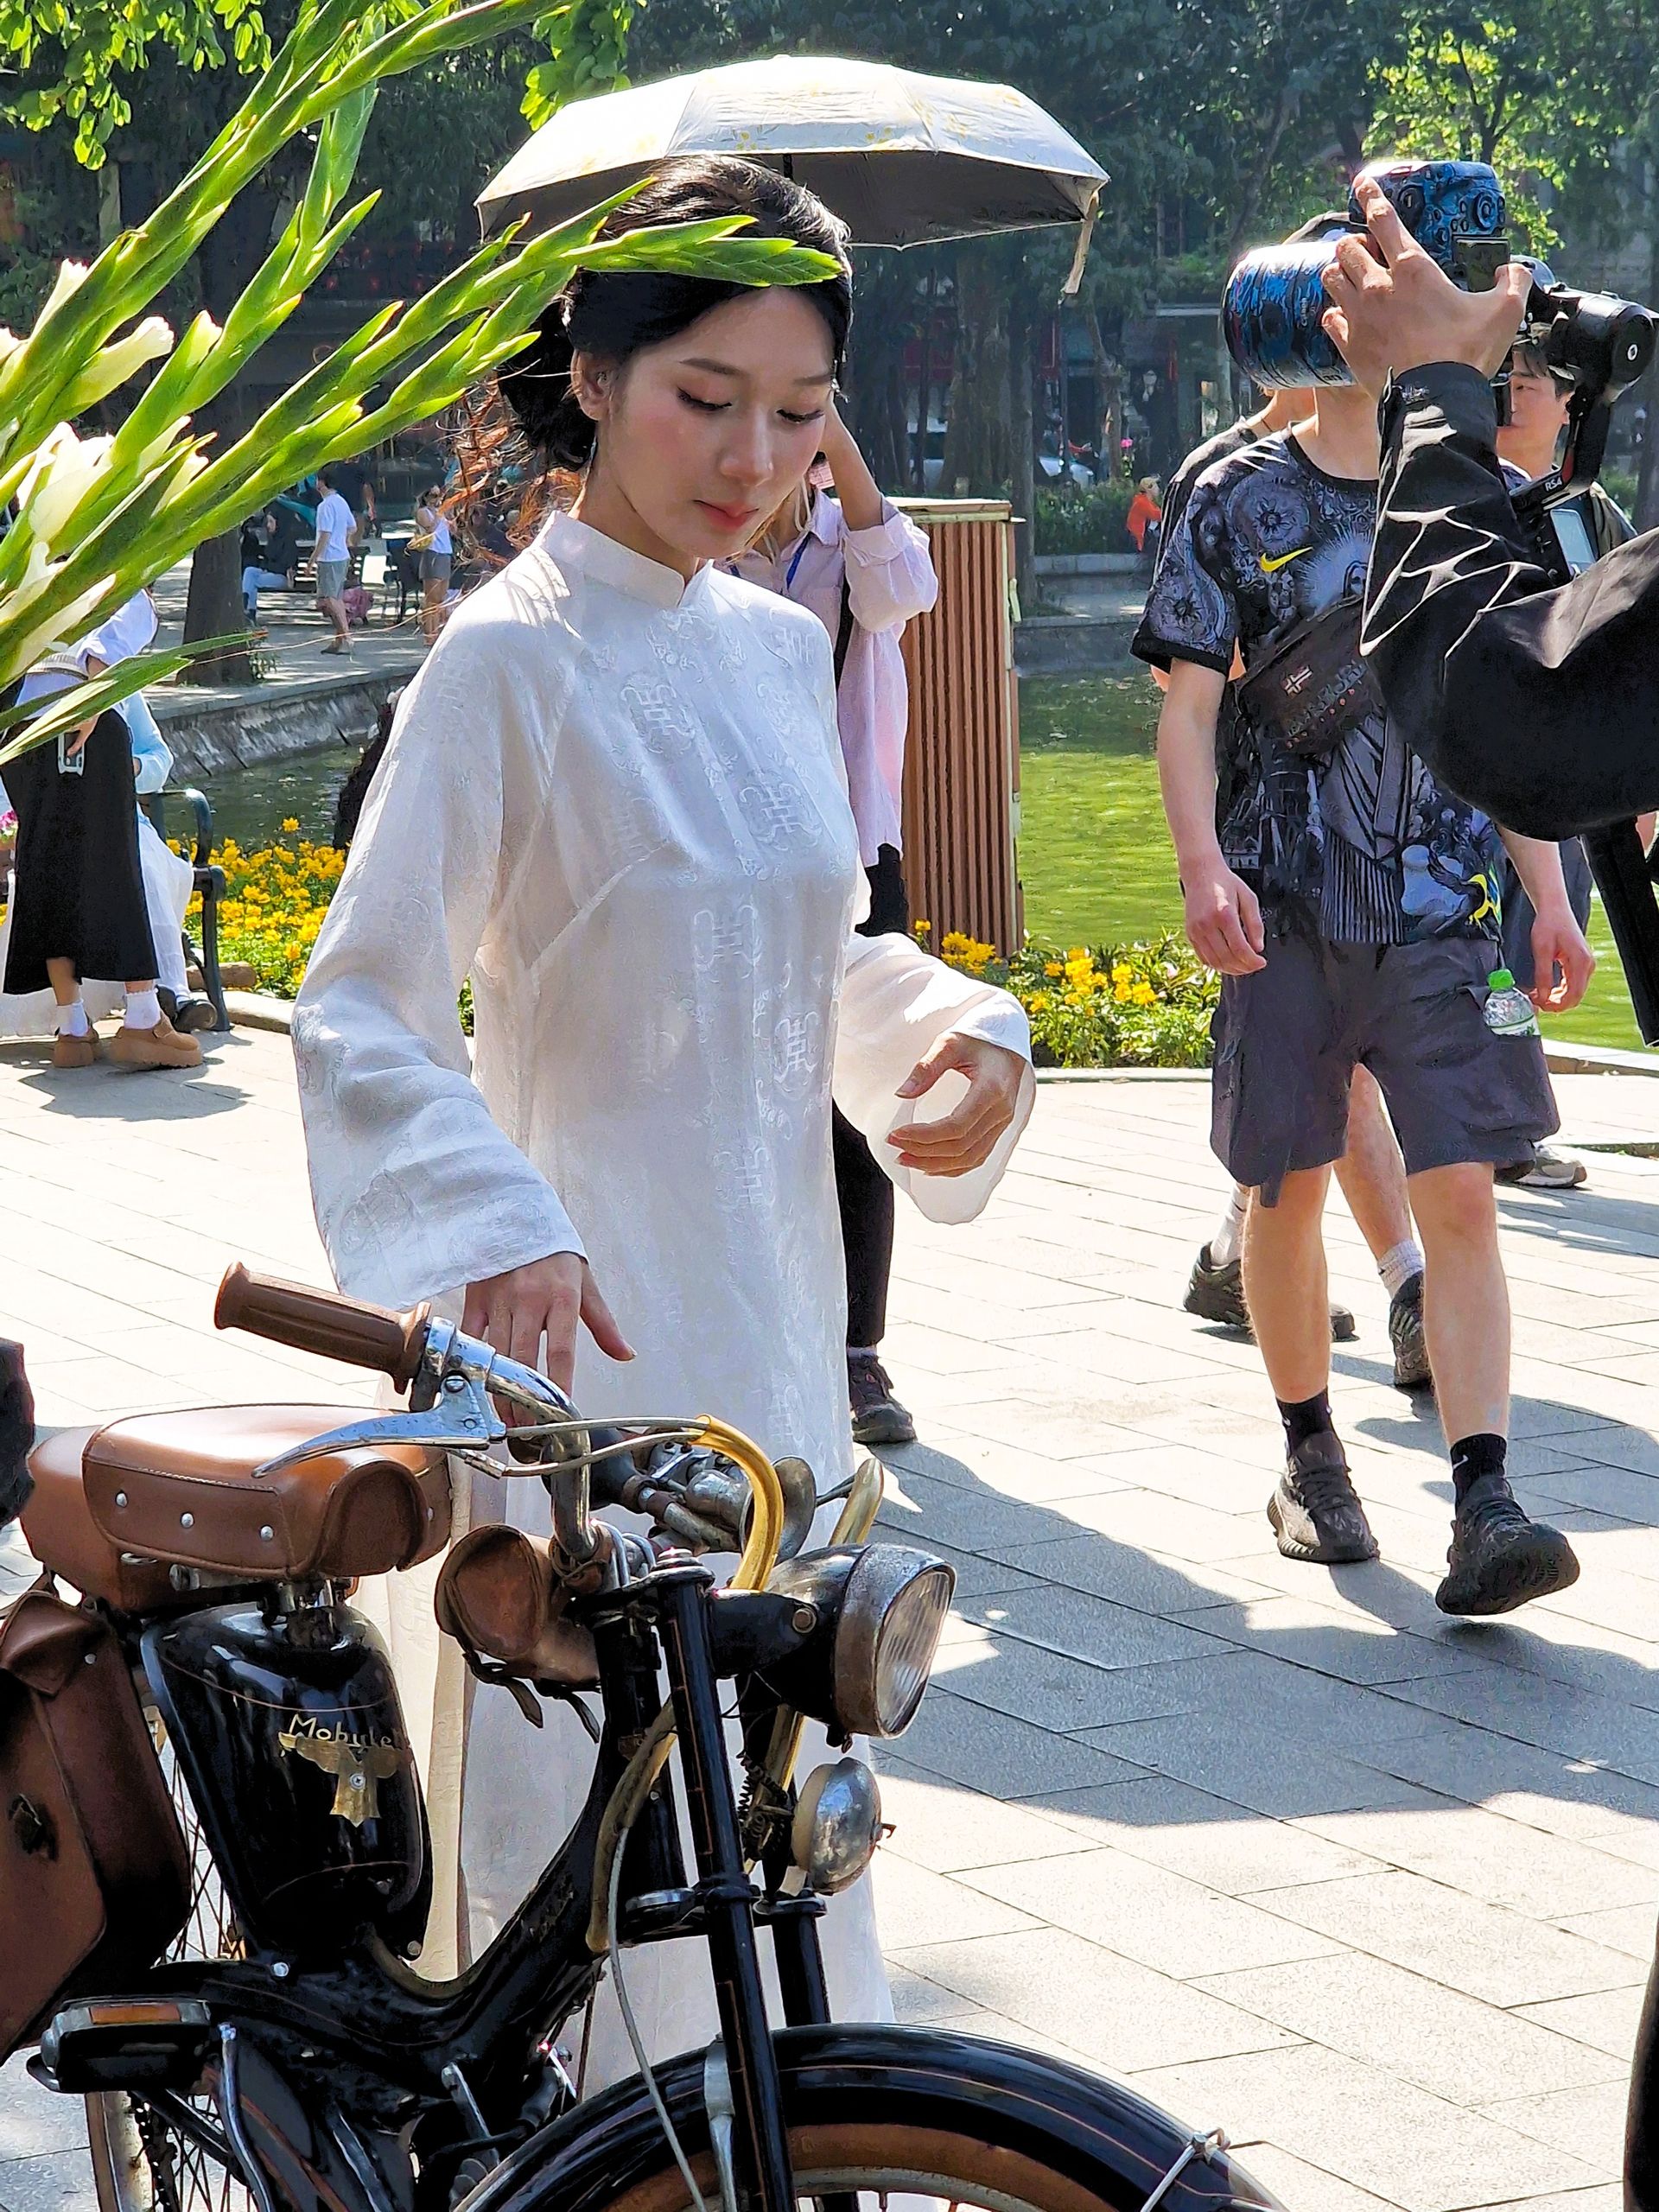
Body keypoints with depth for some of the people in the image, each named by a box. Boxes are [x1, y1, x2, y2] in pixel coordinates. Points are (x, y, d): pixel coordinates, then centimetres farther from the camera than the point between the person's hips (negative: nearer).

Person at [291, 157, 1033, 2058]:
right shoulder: (512, 658, -12)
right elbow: (357, 1014, -18)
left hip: (771, 1309, 7)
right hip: (581, 1323, -7)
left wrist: (964, 1036, 0)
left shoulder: (779, 649, 9)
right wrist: (497, 1225, -34)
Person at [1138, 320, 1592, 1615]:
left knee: (1460, 1193, -9)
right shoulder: (1242, 499, 3)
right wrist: (1202, 863, -13)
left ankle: (1484, 1510, -14)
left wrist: (1549, 899, 10)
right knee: (1290, 1187, 6)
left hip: (1444, 909, 1)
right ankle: (1311, 1458, 25)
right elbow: (1190, 700, 2)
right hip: (1288, 905, -1)